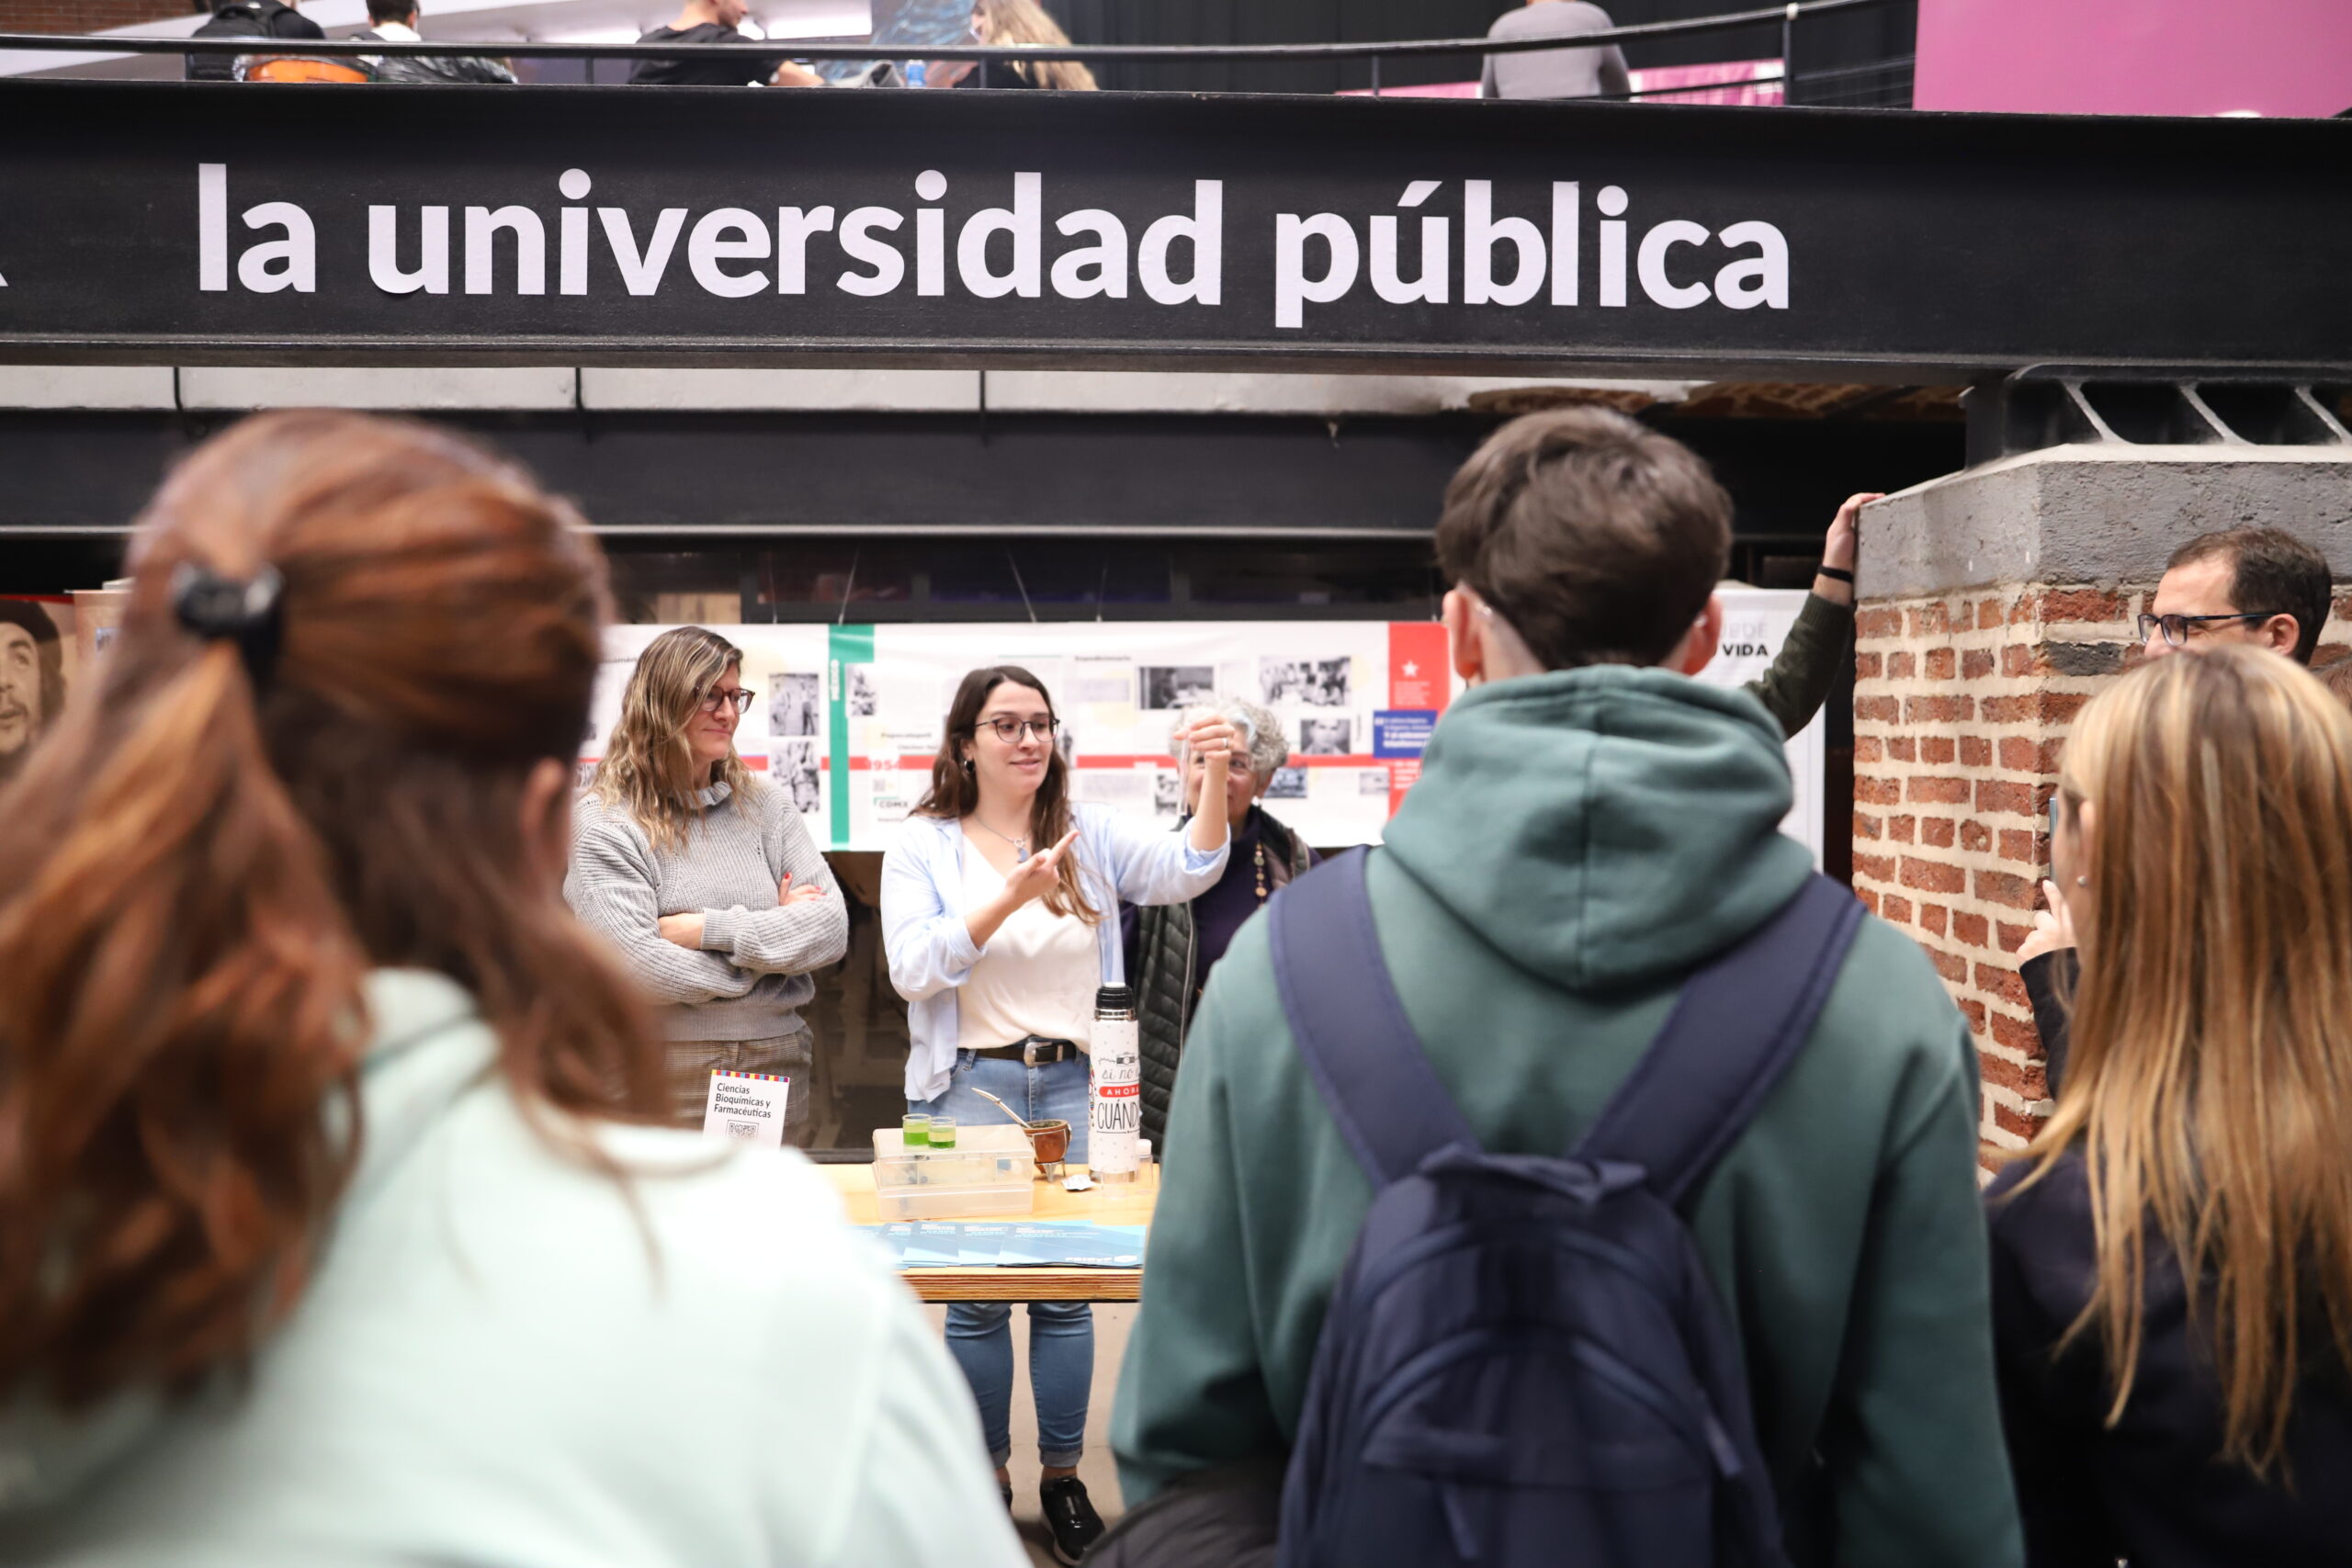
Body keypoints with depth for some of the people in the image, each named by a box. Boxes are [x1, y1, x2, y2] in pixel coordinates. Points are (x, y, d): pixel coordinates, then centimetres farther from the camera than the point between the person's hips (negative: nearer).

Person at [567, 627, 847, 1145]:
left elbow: (832, 927, -2)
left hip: (778, 1065, 4)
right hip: (665, 1079, -4)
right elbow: (639, 967, -16)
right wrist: (776, 932, -7)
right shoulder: (604, 822, -6)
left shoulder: (767, 802, 7)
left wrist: (707, 929, -12)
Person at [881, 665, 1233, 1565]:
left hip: (1076, 1083, 2)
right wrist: (1010, 897, -22)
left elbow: (1185, 873, -9)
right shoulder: (924, 844, 1)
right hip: (971, 1085, -1)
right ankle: (985, 1482, 22)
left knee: (1069, 1288, 7)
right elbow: (912, 967, -11)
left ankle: (1063, 1478, 23)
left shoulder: (1091, 834, 6)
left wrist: (1215, 778, -26)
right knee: (976, 1296, 4)